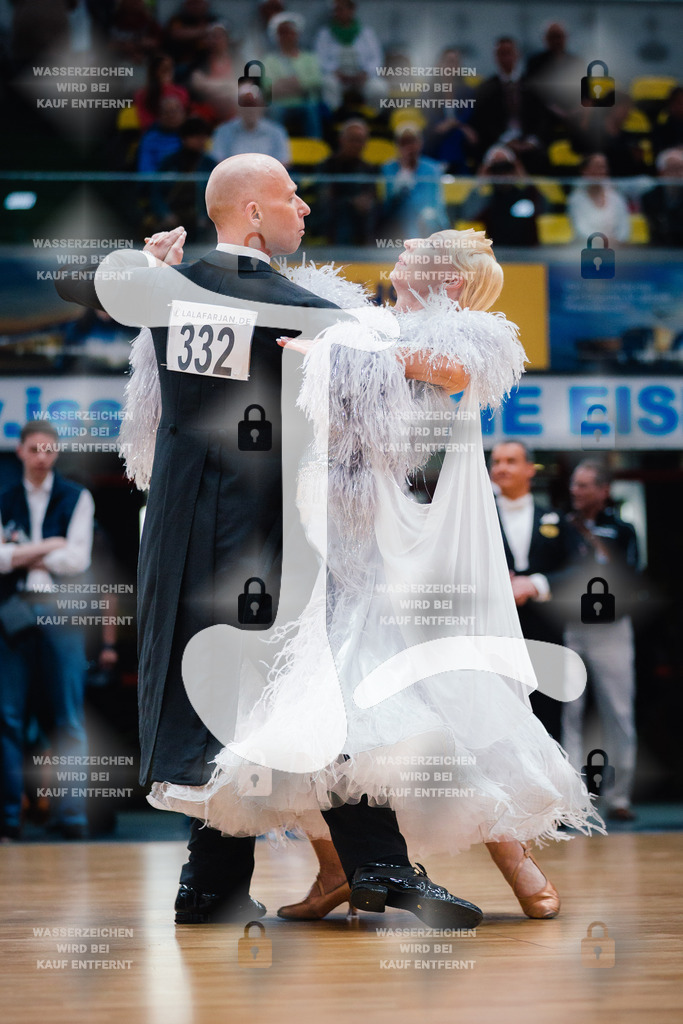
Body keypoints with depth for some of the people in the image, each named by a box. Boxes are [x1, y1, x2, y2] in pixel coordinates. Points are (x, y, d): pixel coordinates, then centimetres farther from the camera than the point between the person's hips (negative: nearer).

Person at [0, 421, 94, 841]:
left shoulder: (77, 498, 9)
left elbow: (78, 559, -2)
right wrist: (48, 546, -5)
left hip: (61, 612, -2)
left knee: (69, 717, -4)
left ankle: (73, 814, -4)